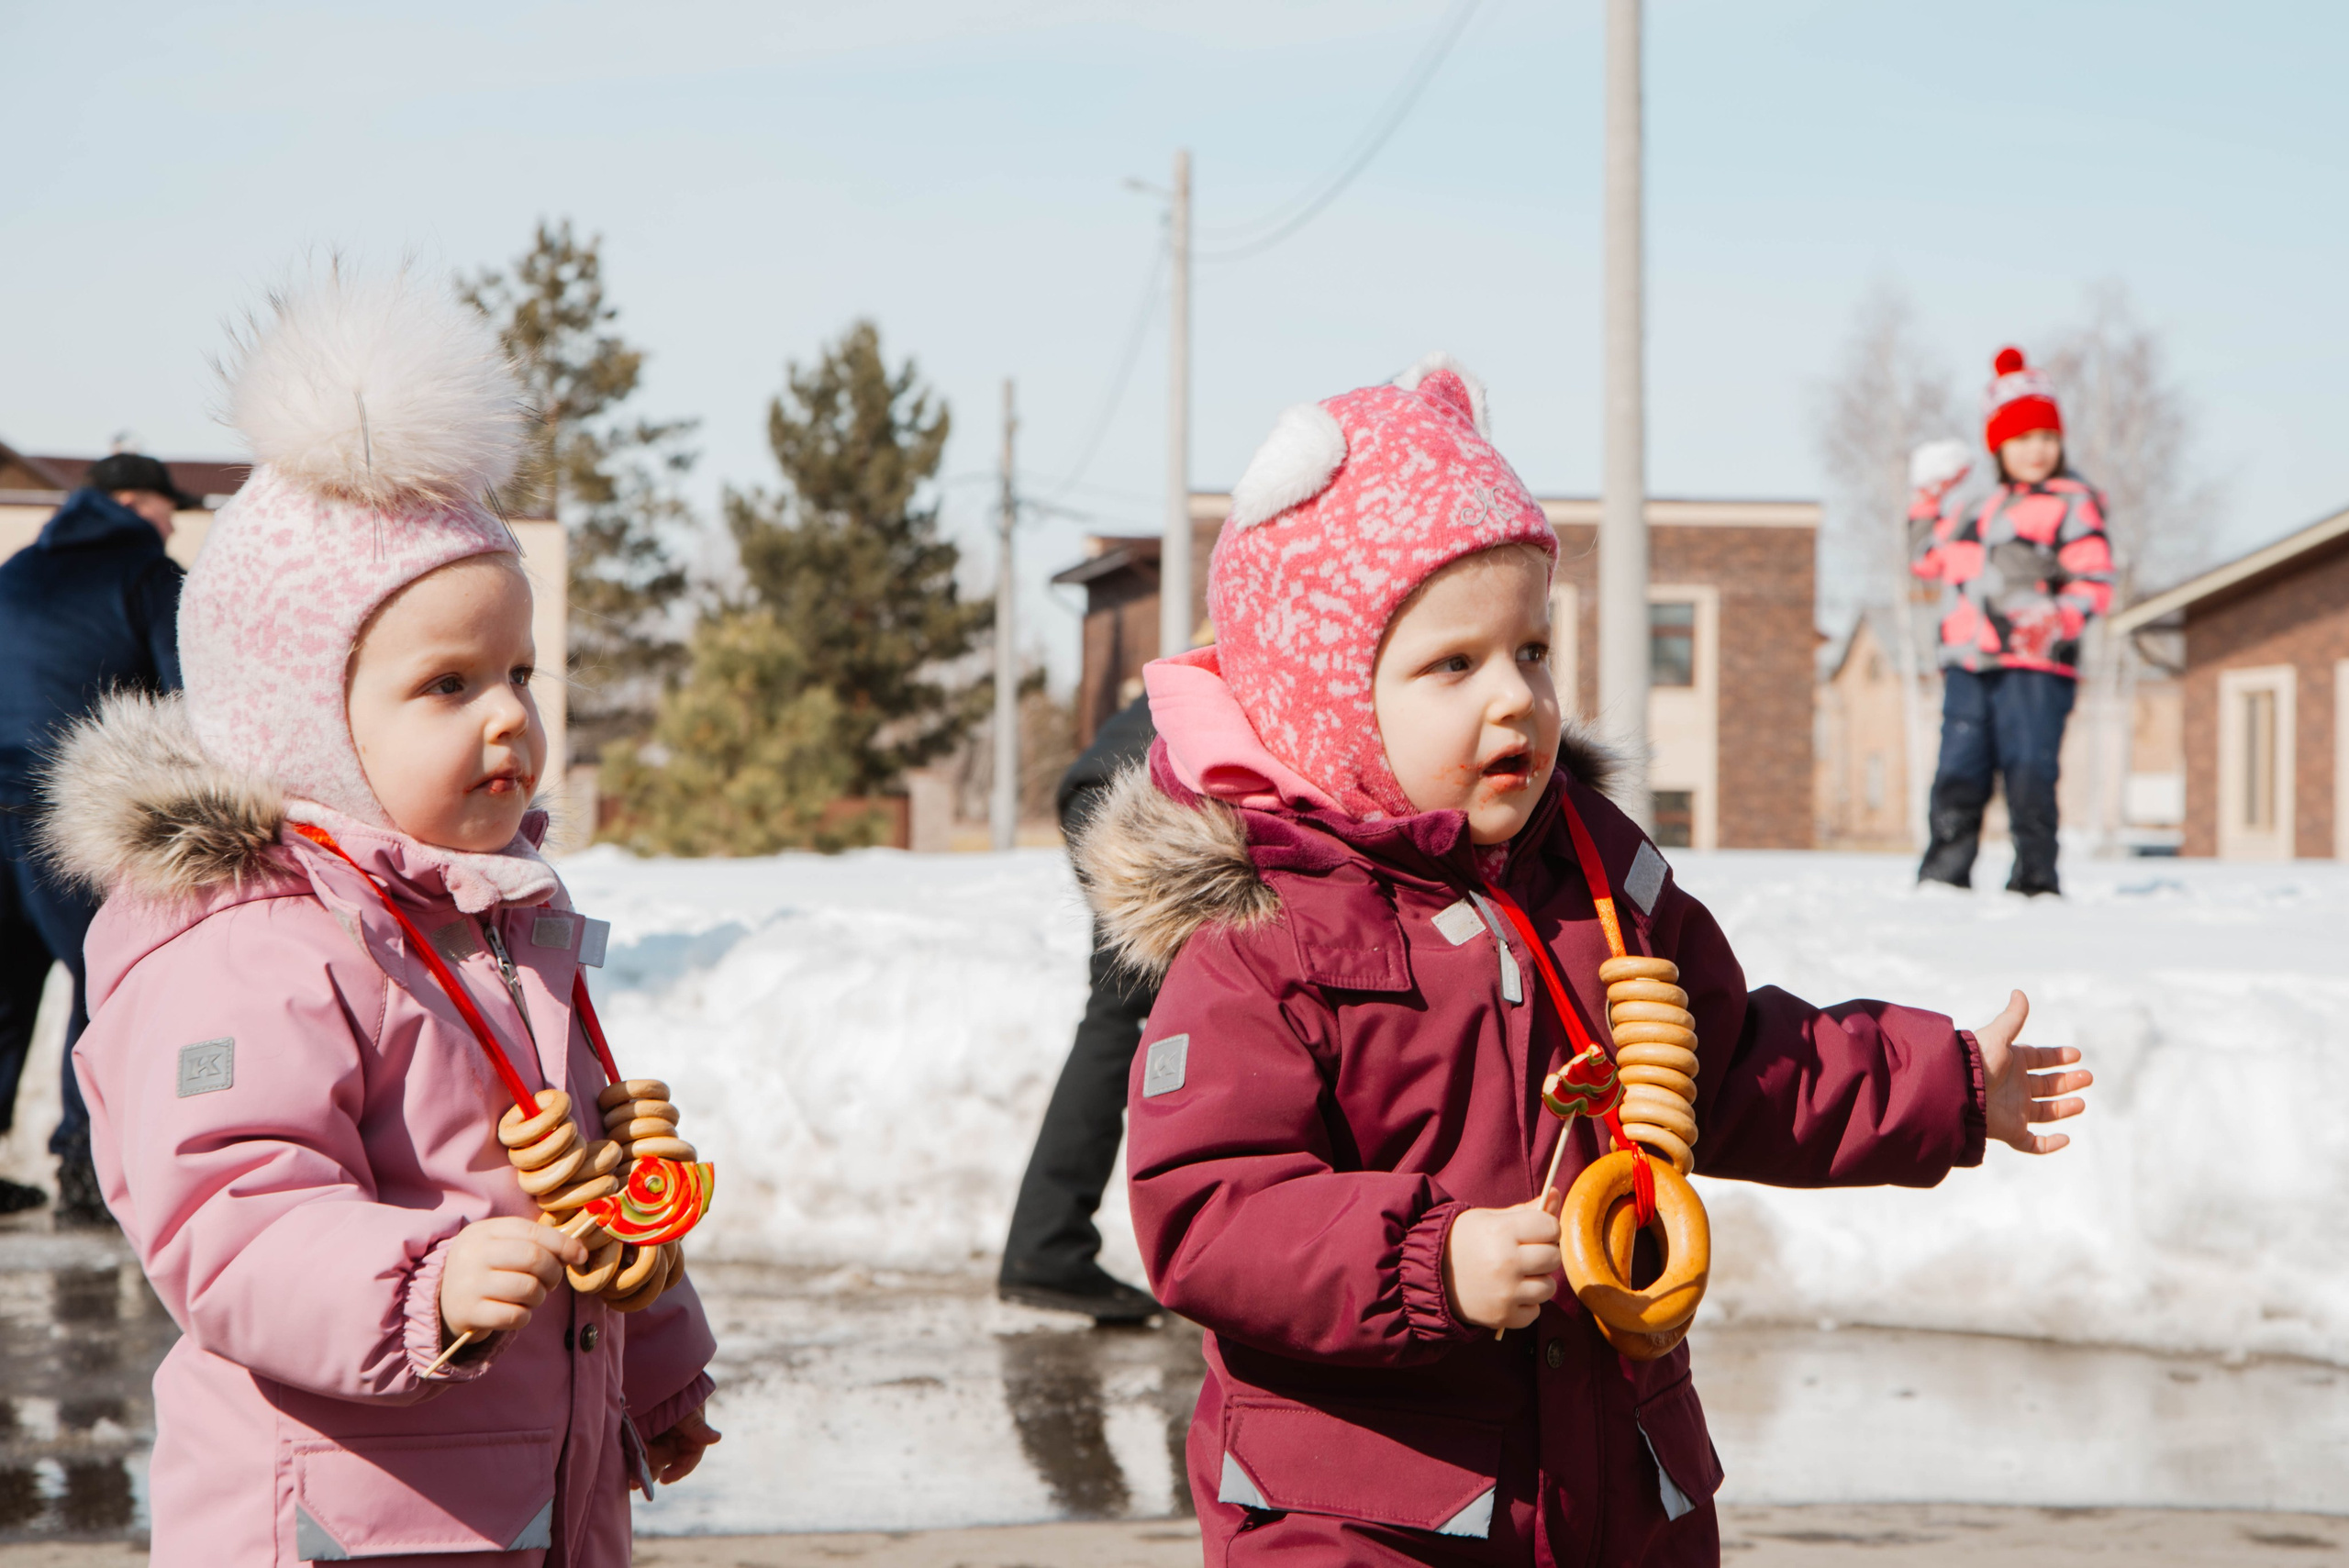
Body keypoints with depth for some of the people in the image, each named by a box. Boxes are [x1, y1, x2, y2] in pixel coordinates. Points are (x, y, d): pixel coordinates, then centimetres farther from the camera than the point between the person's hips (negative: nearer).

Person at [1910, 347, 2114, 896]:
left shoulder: (2072, 504, 3)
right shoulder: (1978, 510, 23)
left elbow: (2095, 582, -6)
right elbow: (1930, 561, 35)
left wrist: (2061, 618, -24)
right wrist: (1928, 499, 30)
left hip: (2035, 666, -6)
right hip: (1968, 665, 6)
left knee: (2029, 779, -8)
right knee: (1957, 779, 5)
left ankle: (2035, 882, -3)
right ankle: (1942, 881, 11)